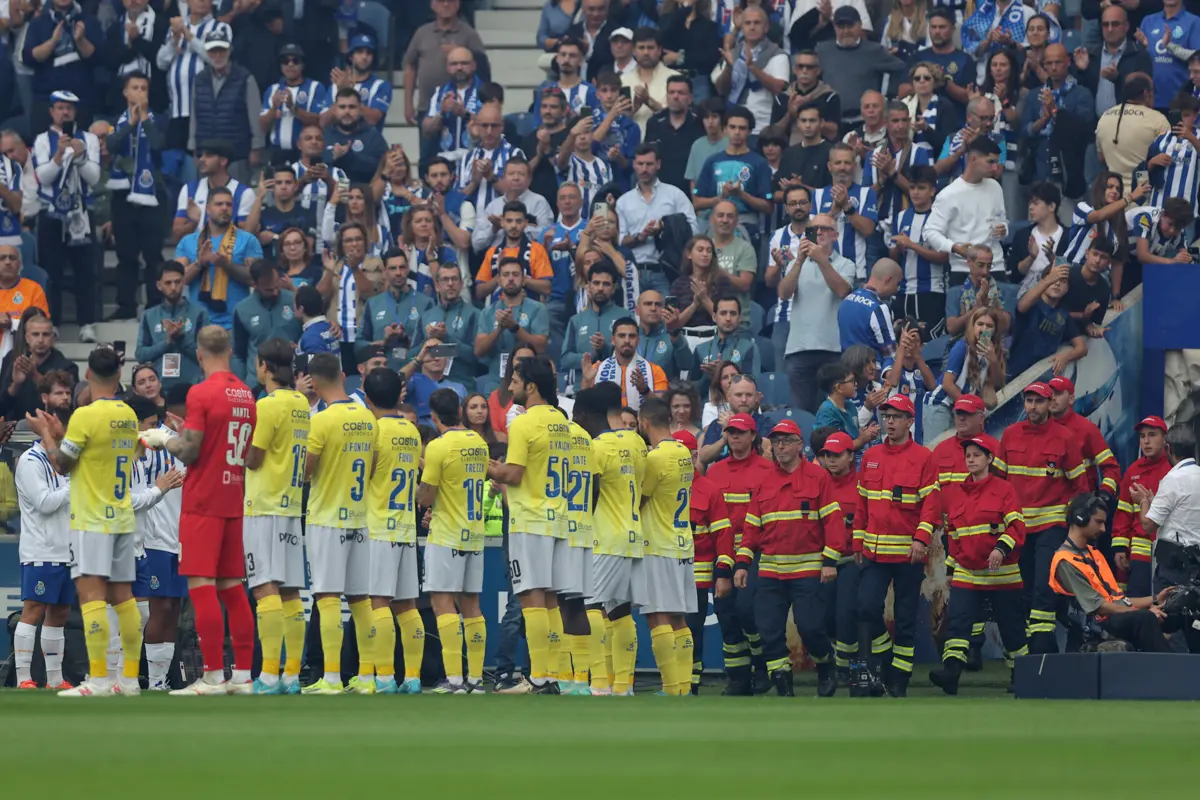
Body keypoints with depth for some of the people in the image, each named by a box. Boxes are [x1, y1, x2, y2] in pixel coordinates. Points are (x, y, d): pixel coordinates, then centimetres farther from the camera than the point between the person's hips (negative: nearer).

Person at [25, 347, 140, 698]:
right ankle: (129, 678, 10)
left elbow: (61, 464, -7)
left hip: (92, 521, -7)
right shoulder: (128, 416, 8)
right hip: (122, 518, 7)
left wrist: (44, 433, 9)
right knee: (122, 595, 9)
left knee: (91, 593, -11)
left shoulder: (85, 416, -14)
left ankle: (98, 678, -18)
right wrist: (60, 434, 23)